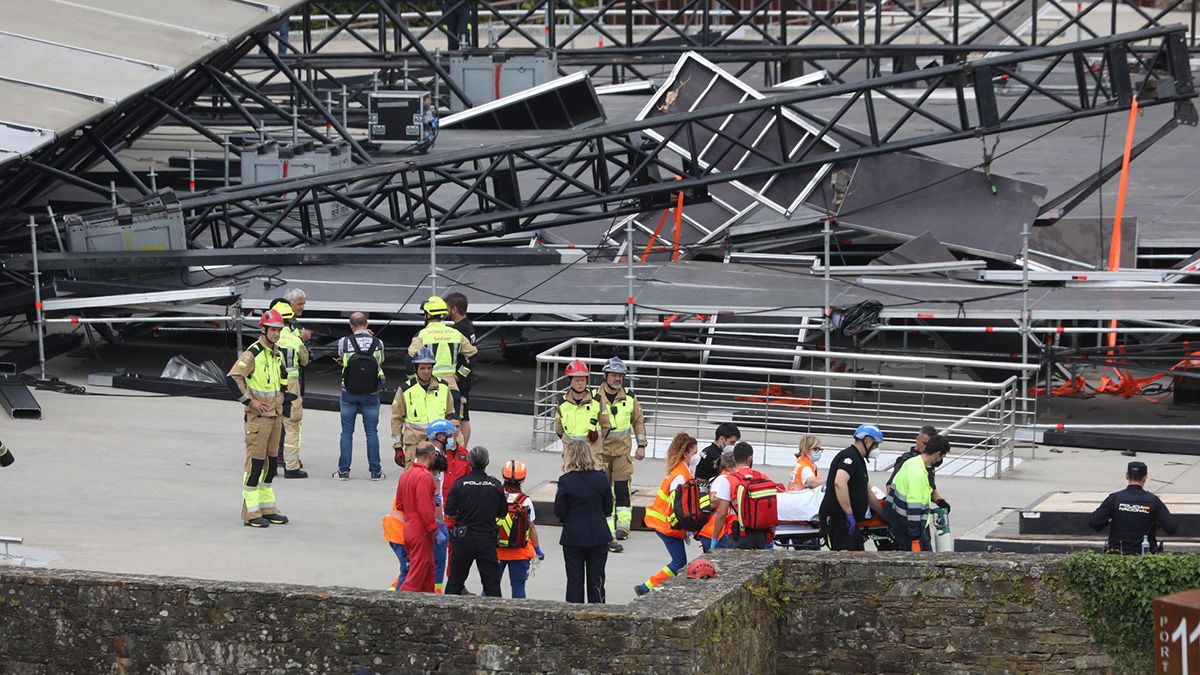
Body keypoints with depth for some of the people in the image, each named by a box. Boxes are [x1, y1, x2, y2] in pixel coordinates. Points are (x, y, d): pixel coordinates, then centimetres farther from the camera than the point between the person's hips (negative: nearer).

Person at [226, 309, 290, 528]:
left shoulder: (277, 354, 13)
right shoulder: (252, 354, -14)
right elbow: (234, 378, -22)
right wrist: (251, 401, -20)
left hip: (275, 416, 8)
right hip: (258, 417, -8)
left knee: (271, 462, 13)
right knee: (255, 462, -6)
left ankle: (267, 508, 21)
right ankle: (251, 512, -3)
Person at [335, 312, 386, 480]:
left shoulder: (344, 342, -7)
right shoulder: (378, 343, -5)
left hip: (349, 394, 0)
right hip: (371, 395, 0)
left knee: (347, 432, 7)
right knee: (372, 432, 6)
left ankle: (344, 470, 6)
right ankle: (375, 471, 6)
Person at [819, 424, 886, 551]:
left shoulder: (858, 460, 22)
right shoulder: (850, 456, -13)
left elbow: (868, 493, 32)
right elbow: (840, 483, -29)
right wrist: (849, 514, -29)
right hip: (836, 518, -11)